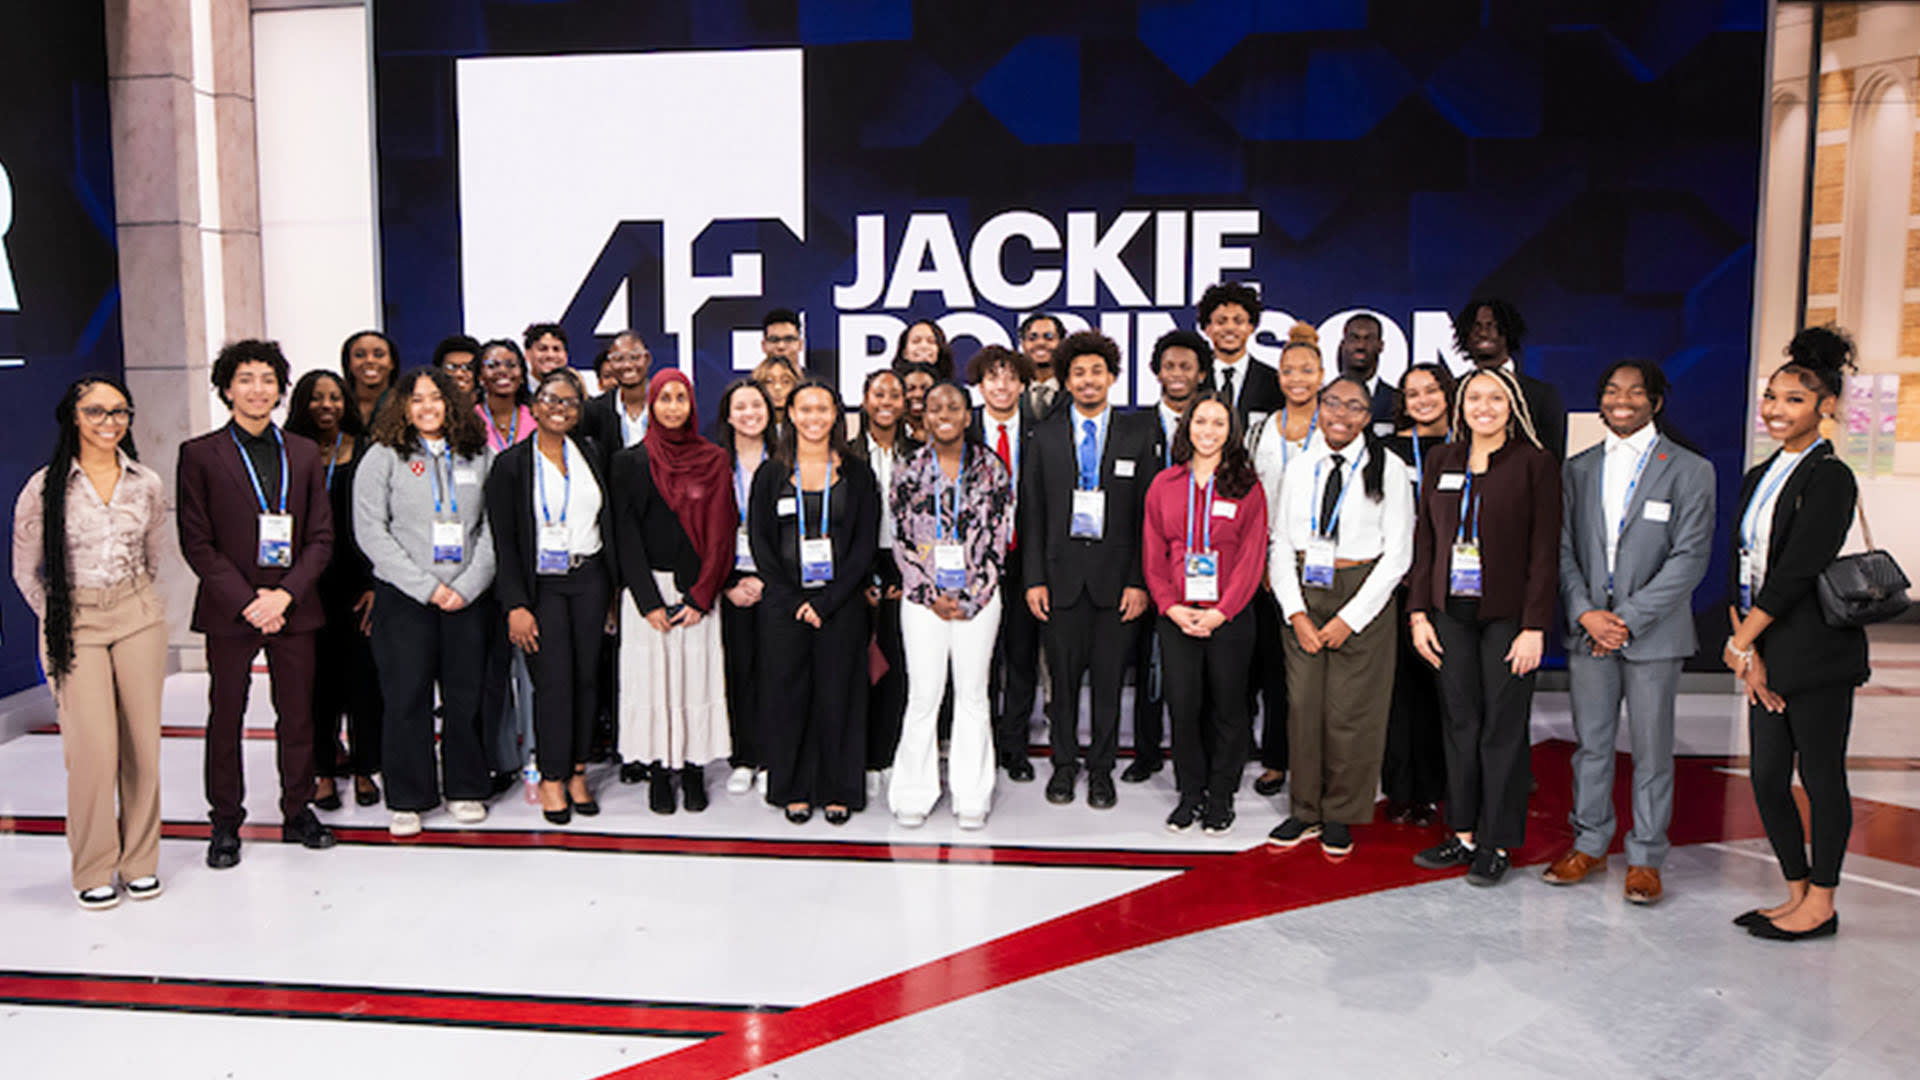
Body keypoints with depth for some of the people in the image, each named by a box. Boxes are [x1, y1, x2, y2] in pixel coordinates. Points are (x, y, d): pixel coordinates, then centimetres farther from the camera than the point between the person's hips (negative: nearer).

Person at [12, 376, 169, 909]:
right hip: (73, 623, -3)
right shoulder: (46, 487, -4)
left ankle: (139, 860, 16)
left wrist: (131, 601, 16)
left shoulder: (147, 483, 4)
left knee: (143, 743, 2)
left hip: (139, 618, 3)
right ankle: (93, 870, 8)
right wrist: (59, 620, 5)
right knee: (94, 749, -9)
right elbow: (26, 571, 4)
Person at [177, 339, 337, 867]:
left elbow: (322, 537, 5)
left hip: (293, 606, 2)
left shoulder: (304, 454, 9)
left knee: (298, 715, 8)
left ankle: (297, 812, 22)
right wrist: (247, 601, -12)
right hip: (228, 610, -2)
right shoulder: (200, 454, 1)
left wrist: (285, 594, -9)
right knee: (225, 717, 6)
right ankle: (225, 823, 18)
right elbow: (196, 543, -3)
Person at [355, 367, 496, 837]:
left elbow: (493, 527, 6)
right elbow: (371, 530, -5)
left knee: (467, 693, 5)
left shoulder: (478, 455, 8)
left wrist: (468, 586, -7)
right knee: (407, 696, 1)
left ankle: (466, 789, 20)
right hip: (403, 597, -2)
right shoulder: (383, 457, 2)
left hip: (469, 597, 2)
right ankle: (408, 799, 14)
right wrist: (426, 586, -11)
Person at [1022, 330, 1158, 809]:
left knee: (1109, 675, 6)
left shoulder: (1137, 434, 3)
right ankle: (1064, 764, 23)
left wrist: (1139, 580, -5)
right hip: (1062, 569, 1)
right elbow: (1032, 512, 5)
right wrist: (1034, 578, -2)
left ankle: (1101, 767, 20)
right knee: (1064, 672, 7)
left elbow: (1147, 513, 2)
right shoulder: (1045, 434, 5)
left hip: (1115, 572, 0)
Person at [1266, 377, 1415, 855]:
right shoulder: (1299, 468, 7)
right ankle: (1305, 811, 19)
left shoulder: (1388, 470, -4)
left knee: (1350, 712, 0)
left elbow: (1397, 555, -6)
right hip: (1304, 597, 3)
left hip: (1363, 600, -3)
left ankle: (1340, 816, 17)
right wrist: (1296, 613, -4)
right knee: (1302, 706, 5)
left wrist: (1350, 618, -11)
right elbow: (1281, 545, 7)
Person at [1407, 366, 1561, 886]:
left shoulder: (1536, 465, -4)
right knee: (1461, 725, 9)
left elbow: (1545, 552, -6)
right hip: (1451, 613, 4)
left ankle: (1496, 843, 14)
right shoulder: (1442, 462, 9)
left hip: (1507, 615, -4)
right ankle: (1462, 833, 20)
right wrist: (1419, 612, 4)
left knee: (1503, 728, 3)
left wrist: (1534, 627, -11)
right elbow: (1424, 540, 10)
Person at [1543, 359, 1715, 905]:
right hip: (1588, 630, 3)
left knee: (1651, 749, 4)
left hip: (1653, 632, -3)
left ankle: (1646, 858, 16)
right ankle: (1589, 845, 24)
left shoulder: (1689, 470, -1)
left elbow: (1690, 557, -8)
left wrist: (1629, 619, -14)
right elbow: (1564, 549, 8)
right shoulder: (1579, 469, 10)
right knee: (1590, 742, 11)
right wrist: (1585, 614, -7)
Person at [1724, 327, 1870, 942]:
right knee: (1767, 777, 10)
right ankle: (1797, 893, 23)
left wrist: (1739, 642, -13)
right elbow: (1743, 566, 8)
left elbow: (1795, 572, -17)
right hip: (1768, 650, 8)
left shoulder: (1829, 478, -11)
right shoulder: (1759, 478, 13)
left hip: (1818, 651, -8)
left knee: (1821, 775, 2)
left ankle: (1821, 905, 13)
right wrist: (1747, 651, -3)